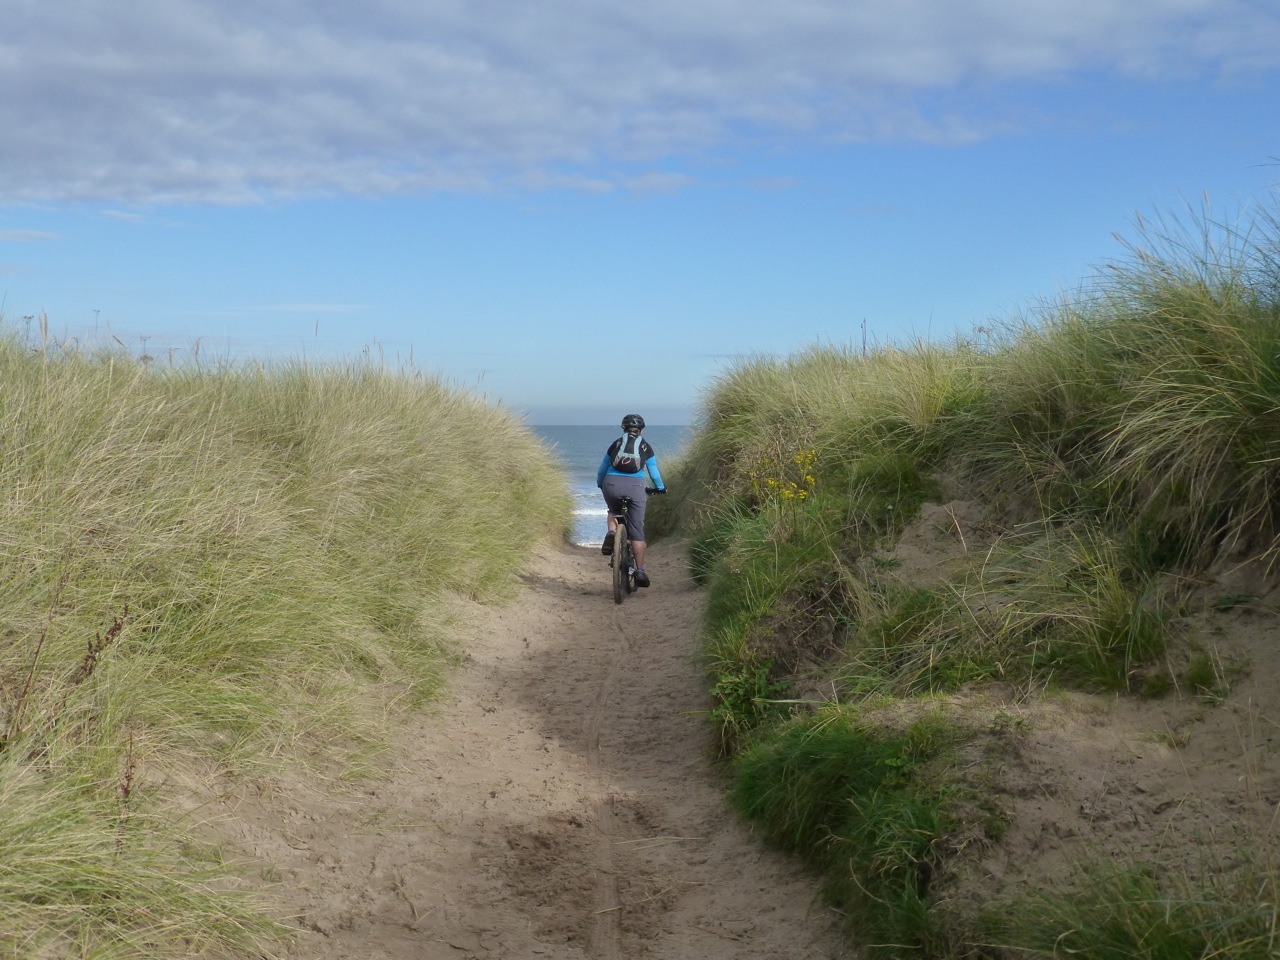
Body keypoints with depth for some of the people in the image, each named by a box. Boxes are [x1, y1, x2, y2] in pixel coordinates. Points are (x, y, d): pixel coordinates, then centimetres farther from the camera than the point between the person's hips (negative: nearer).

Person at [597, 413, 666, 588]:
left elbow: (601, 470, 28)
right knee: (637, 531, 4)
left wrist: (600, 485, 46)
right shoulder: (646, 447, 18)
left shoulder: (616, 444, 21)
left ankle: (611, 533, 2)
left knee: (614, 512, 32)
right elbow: (654, 473, 23)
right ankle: (640, 572, 1)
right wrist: (661, 488, 42)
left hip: (611, 484, 1)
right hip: (634, 486, -1)